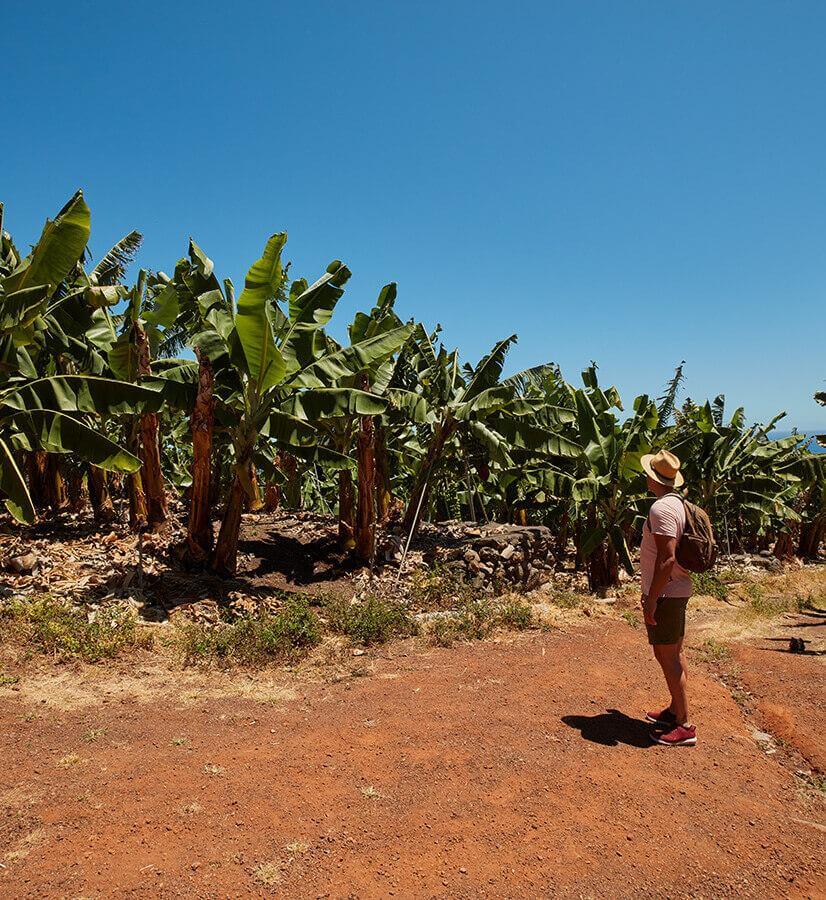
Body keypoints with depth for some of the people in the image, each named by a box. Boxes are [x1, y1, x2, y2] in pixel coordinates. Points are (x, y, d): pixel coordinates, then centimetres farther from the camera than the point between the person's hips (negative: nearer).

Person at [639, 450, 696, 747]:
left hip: (664, 593, -10)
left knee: (666, 656, -3)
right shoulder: (679, 504, 10)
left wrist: (651, 599, -21)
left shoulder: (661, 508, -21)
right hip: (678, 589, 10)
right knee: (675, 653, 18)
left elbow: (667, 558, -26)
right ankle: (675, 711, 31)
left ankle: (684, 726, 4)